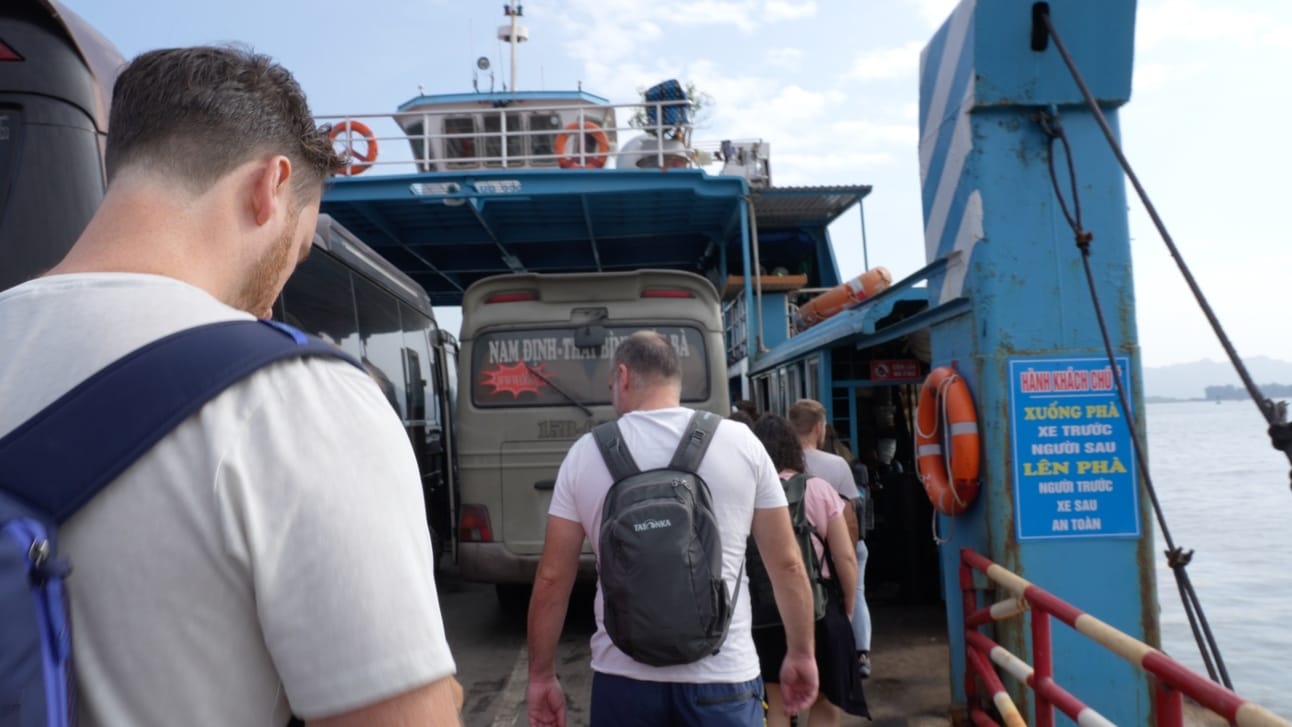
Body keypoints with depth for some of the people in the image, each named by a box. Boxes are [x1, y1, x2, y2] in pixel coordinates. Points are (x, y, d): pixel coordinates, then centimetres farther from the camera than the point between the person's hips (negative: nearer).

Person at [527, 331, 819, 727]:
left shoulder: (585, 453, -1)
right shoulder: (741, 442, -2)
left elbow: (552, 577, 1)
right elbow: (787, 564, 2)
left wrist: (542, 675, 11)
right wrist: (801, 654, 14)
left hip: (623, 677, 1)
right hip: (721, 677, 0)